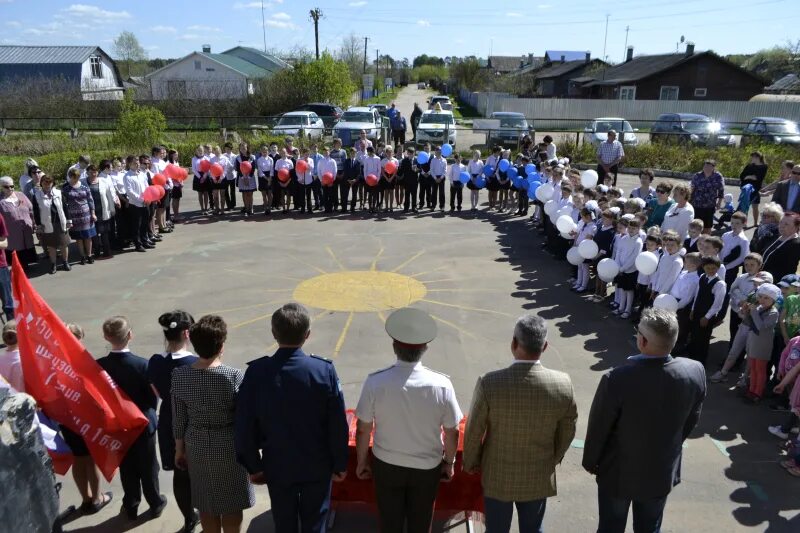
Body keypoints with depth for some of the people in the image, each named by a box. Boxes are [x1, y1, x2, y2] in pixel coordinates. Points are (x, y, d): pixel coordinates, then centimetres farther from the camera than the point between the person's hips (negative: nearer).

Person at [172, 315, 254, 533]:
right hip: (228, 445, -3)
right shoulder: (234, 376, -23)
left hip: (197, 445, 3)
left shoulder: (179, 375, -12)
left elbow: (179, 418, -3)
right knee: (230, 504, 16)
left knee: (205, 503, 21)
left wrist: (180, 448, 12)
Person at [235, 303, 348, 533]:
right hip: (317, 466, -1)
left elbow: (245, 426, -9)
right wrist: (340, 464, 1)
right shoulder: (324, 370, -19)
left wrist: (253, 466, 5)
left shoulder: (257, 372, -17)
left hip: (277, 466, 1)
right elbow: (338, 425, -13)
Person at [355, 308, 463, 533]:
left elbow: (363, 430, -12)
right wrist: (449, 462, 8)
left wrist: (362, 461, 6)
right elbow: (452, 433, -10)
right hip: (427, 468, 0)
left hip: (386, 465, 0)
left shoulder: (375, 382, -22)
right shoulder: (441, 385, -21)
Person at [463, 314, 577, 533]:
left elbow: (473, 431, -13)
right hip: (539, 477, 2)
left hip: (497, 476, -2)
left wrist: (470, 462, 6)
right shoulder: (563, 385, -19)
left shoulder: (489, 383, -26)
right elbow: (567, 431, -3)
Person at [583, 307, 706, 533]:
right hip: (663, 471, 3)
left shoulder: (617, 379, -34)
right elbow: (691, 421, -2)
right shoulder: (695, 372, -21)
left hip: (619, 472, -3)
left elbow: (598, 429, -18)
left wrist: (590, 462, 2)